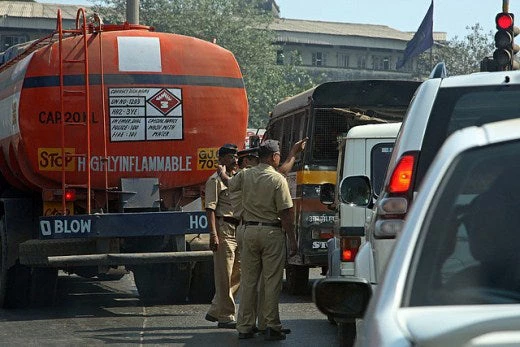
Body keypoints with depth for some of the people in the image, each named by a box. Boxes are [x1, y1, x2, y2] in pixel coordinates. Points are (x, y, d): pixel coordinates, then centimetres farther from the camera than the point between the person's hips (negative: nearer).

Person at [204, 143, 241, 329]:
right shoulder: (216, 180, -6)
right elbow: (210, 209, -12)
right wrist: (213, 234, -21)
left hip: (239, 230, 8)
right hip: (224, 229, -8)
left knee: (238, 273, 10)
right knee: (224, 275, -6)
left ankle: (215, 311, 20)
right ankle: (225, 317, -2)